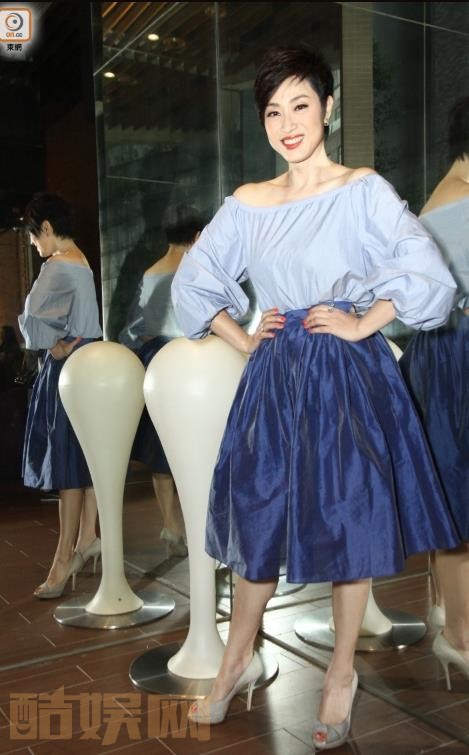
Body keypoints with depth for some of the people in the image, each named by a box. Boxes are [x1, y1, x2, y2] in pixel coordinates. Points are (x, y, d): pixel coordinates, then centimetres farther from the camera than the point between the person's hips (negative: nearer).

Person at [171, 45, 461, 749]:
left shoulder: (364, 189, -2)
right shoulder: (248, 203, 8)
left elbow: (428, 273, -9)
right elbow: (193, 279, 15)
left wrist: (360, 325, -10)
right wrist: (244, 341, 6)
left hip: (350, 375, -3)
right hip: (275, 377, 3)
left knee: (350, 520, 6)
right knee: (259, 514, 10)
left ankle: (342, 673, 26)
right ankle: (239, 659, 30)